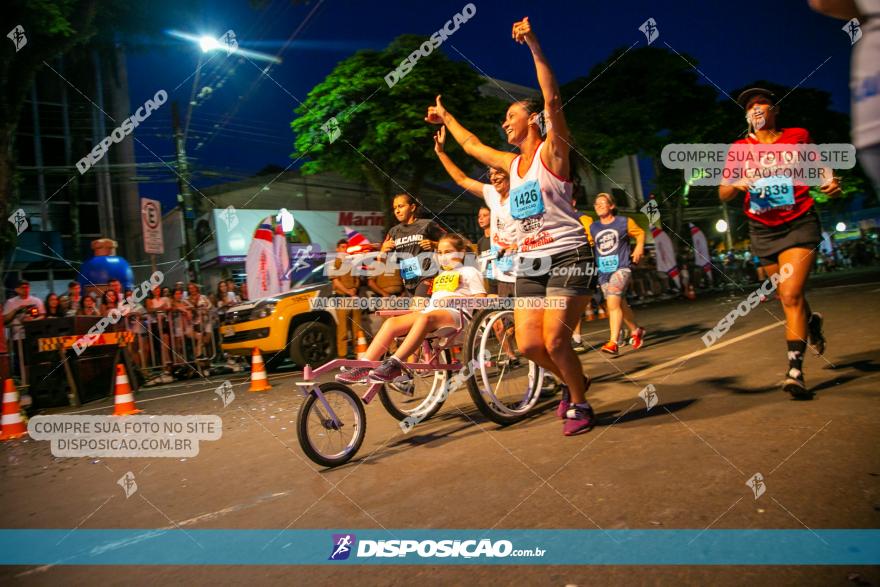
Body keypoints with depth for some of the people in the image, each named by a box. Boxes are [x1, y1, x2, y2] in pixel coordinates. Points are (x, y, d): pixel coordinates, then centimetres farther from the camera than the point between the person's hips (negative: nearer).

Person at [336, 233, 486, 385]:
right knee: (391, 322, -19)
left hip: (455, 312, -7)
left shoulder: (469, 271, 15)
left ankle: (394, 364, -51)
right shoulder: (441, 275, 36)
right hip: (430, 310, 7)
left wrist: (456, 298, -8)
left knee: (424, 318, -40)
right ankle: (363, 367, -28)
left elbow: (481, 299, 4)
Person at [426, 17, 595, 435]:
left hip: (567, 256, -6)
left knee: (554, 341, -12)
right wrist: (446, 117, 41)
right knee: (528, 344, -2)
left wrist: (533, 46, -25)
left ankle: (579, 404, 13)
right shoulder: (512, 163, 16)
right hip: (529, 262, 7)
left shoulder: (552, 152, -3)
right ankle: (572, 383, 26)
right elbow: (472, 145, 31)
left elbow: (552, 100, -17)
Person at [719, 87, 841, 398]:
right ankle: (812, 322, 49)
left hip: (799, 224, -3)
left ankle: (795, 370, -14)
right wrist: (737, 184, -22)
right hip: (763, 230, 3)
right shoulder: (740, 148, 3)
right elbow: (723, 193, 0)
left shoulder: (797, 137, 0)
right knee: (788, 296, 14)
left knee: (791, 295, -17)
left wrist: (830, 180, -4)